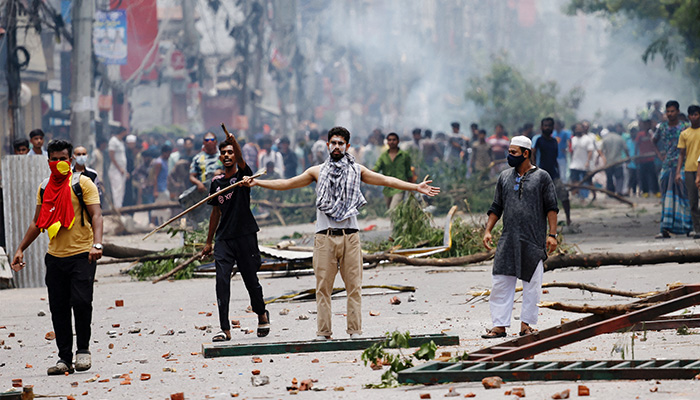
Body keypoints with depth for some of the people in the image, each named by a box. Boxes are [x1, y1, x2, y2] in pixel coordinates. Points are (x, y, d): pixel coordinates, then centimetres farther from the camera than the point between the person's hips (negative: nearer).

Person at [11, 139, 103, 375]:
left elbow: (96, 215, -9)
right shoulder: (44, 188, 13)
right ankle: (64, 358, 9)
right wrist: (21, 249, 18)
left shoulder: (82, 183, -2)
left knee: (81, 301, -15)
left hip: (82, 255, -5)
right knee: (58, 307, 3)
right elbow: (38, 222, 21)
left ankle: (83, 350, 4)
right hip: (55, 256, 5)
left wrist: (97, 244, -24)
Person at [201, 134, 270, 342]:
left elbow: (240, 160, -24)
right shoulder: (217, 181, 12)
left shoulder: (243, 175, 0)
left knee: (251, 280, 5)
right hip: (224, 238, 3)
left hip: (245, 235, -3)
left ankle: (262, 314, 33)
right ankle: (225, 329, -9)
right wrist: (209, 241, 21)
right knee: (222, 280, -9)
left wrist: (234, 142, -44)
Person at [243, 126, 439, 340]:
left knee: (354, 286, -1)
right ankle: (323, 333, 1)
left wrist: (416, 187, 5)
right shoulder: (318, 172, 12)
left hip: (350, 236, 0)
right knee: (323, 287, -1)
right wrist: (257, 183, 8)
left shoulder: (357, 170, 12)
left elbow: (386, 180, 12)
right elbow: (288, 184, 14)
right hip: (325, 236, 0)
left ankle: (355, 331, 3)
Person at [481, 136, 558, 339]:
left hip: (533, 241, -3)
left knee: (532, 284, 1)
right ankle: (499, 325, 1)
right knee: (501, 282, -2)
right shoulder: (504, 177, 13)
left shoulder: (542, 177, 1)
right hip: (508, 240, 3)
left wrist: (552, 234, -8)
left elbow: (551, 207, 0)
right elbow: (496, 207, 17)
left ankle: (526, 324, 10)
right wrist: (488, 230, 7)